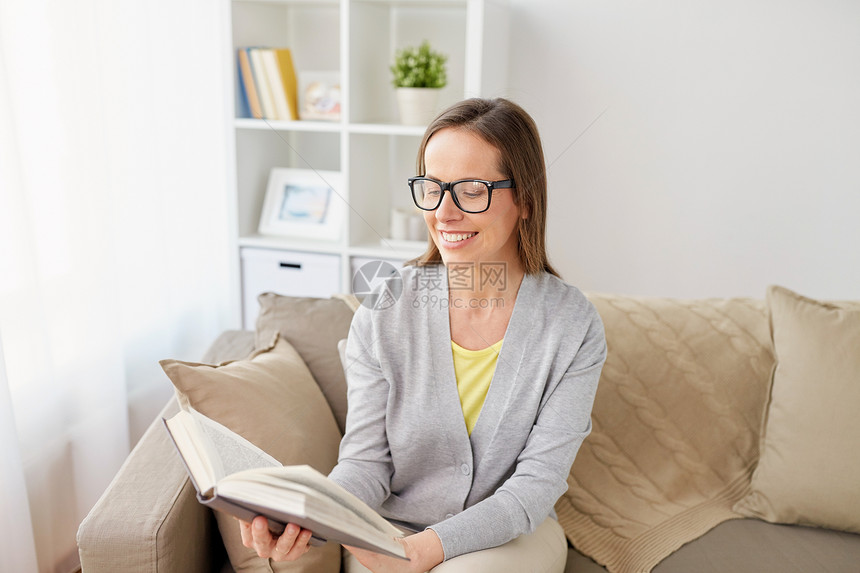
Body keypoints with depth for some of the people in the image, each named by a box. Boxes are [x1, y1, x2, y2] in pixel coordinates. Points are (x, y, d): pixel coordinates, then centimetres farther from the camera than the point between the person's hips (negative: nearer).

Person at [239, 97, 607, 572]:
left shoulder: (572, 325, -12)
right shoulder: (382, 311, -11)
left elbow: (538, 480, -12)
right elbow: (366, 461, -7)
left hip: (512, 533, -1)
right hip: (390, 528, 1)